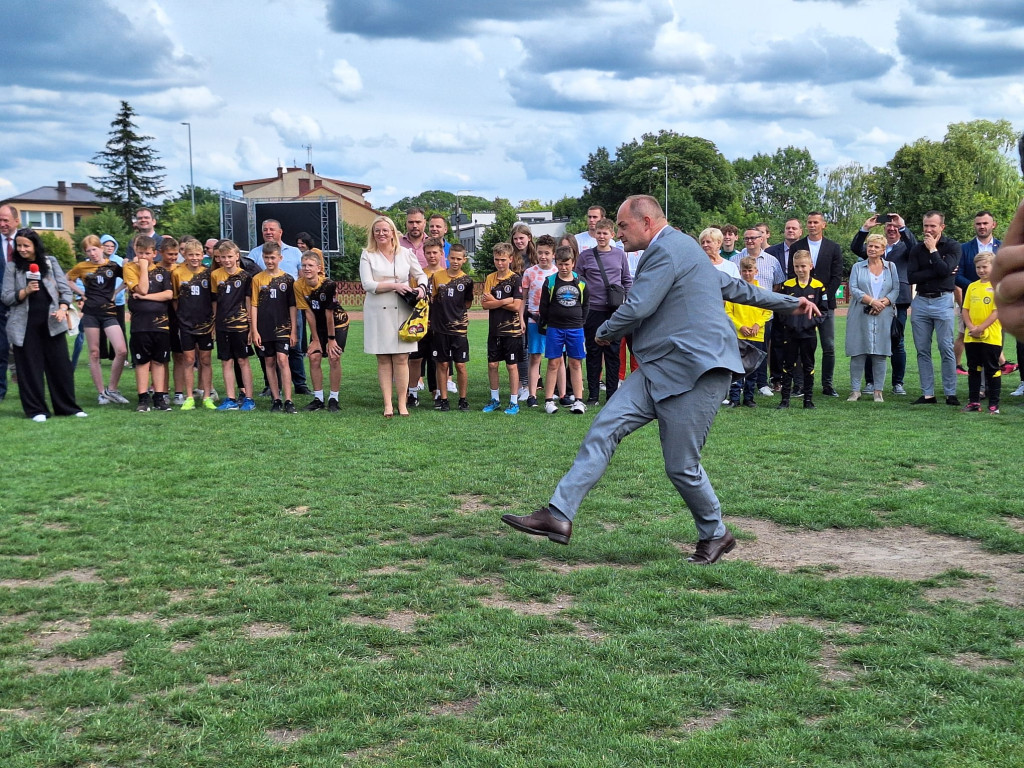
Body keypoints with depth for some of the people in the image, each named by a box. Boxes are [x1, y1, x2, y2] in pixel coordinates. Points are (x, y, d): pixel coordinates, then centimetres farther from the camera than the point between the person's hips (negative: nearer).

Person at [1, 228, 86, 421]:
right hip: (25, 325, -1)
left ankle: (68, 407, 13)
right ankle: (36, 410, 10)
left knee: (61, 365, 3)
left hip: (51, 322, 1)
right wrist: (25, 291, -16)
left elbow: (65, 288, 5)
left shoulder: (50, 262, 5)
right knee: (30, 368, 2)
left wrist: (62, 308, -11)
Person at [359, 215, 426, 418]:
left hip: (402, 311, 1)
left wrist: (421, 287, -6)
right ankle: (387, 404, 6)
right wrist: (394, 285, -13)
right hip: (378, 312, -1)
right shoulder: (367, 255, 3)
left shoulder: (406, 253, 9)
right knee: (383, 359, 2)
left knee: (401, 358, -2)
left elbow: (421, 274, 17)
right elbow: (367, 284, -6)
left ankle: (402, 403, 4)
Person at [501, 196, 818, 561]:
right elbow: (735, 287, 27)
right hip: (659, 370, 10)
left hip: (695, 373, -10)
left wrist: (605, 332, 3)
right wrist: (788, 302, 36)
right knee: (603, 430, -4)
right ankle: (559, 515, -9)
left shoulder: (668, 250, -12)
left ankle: (716, 535, 19)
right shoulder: (677, 249, 22)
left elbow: (636, 308, -18)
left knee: (681, 466, -5)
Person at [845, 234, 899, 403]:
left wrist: (882, 303, -12)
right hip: (860, 316, 0)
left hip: (883, 316, 0)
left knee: (880, 354, 0)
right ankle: (855, 390, 3)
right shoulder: (858, 267, 10)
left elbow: (896, 290, 5)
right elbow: (853, 289, -1)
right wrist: (871, 301, -14)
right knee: (858, 353, -2)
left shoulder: (891, 267, 13)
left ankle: (878, 391, 5)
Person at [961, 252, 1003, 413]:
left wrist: (981, 328, -17)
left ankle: (994, 404, 6)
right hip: (971, 337, 5)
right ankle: (974, 401, 18)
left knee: (992, 370, 2)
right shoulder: (972, 287, 10)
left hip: (991, 337, -5)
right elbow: (965, 309, 9)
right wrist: (971, 327, -8)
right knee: (973, 369, 10)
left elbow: (997, 311, -12)